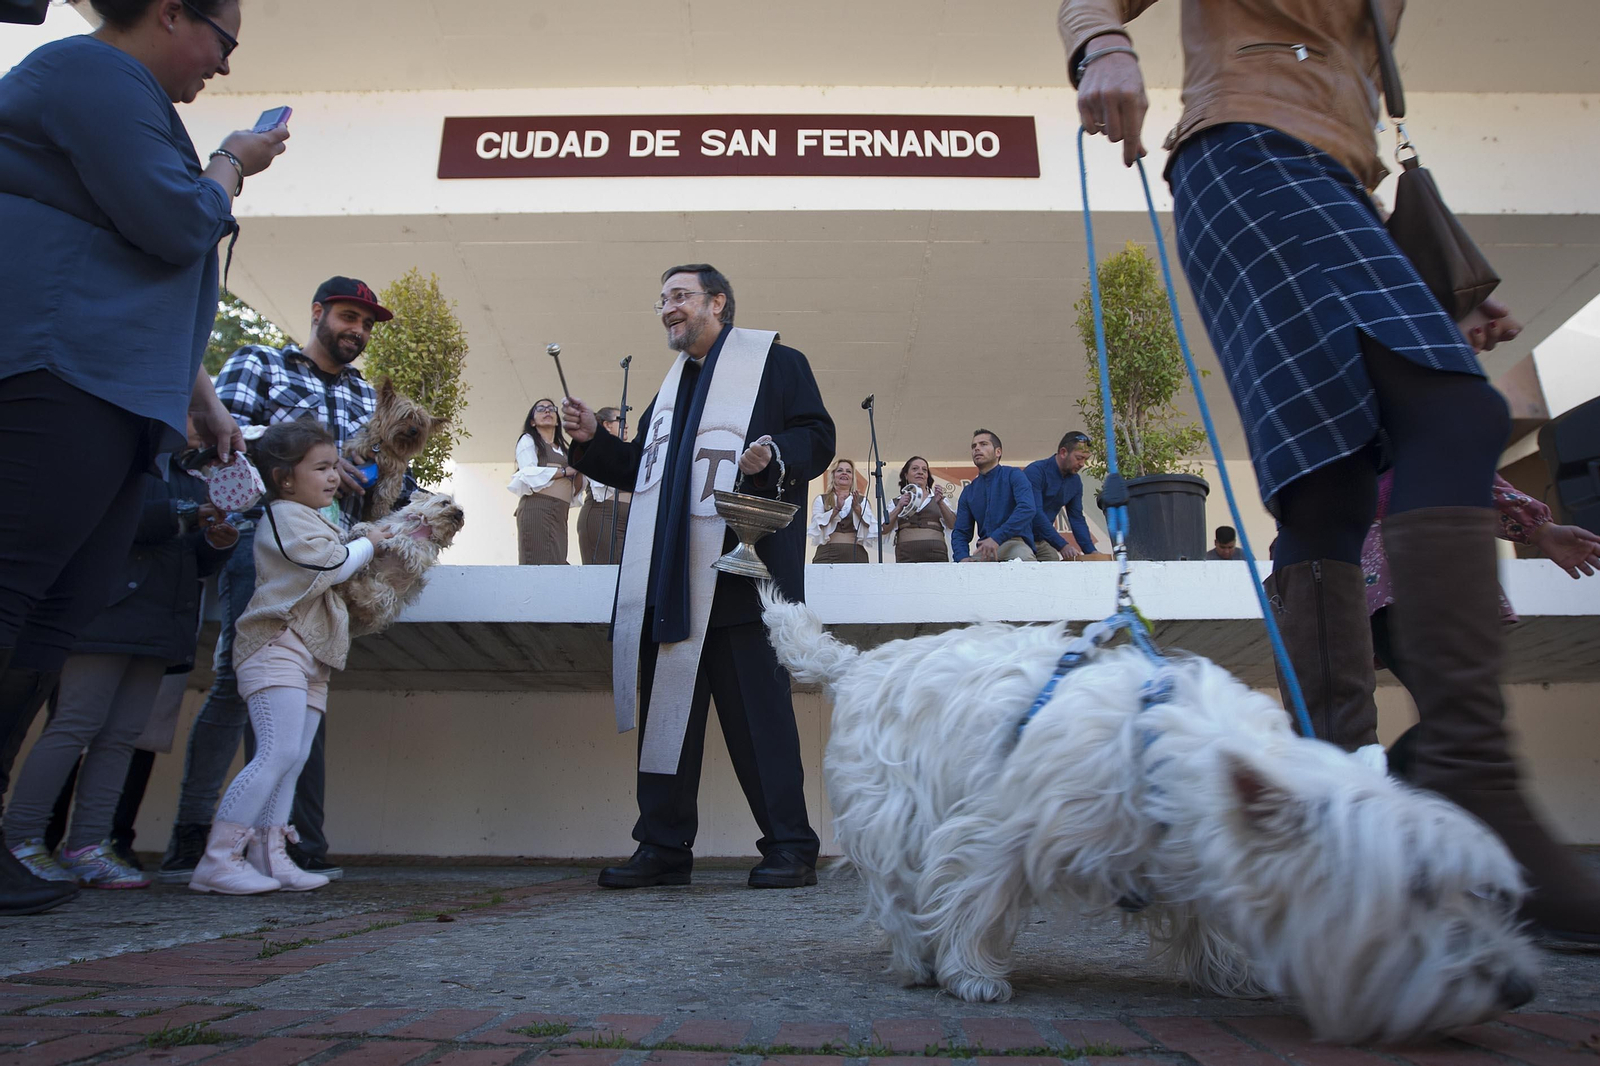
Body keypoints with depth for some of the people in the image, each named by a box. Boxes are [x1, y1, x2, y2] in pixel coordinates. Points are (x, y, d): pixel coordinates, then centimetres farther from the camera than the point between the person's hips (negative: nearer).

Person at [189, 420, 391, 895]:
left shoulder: (310, 520, 25)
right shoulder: (287, 516, -7)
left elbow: (330, 577, 29)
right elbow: (334, 565, -14)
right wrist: (368, 543, 4)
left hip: (309, 657, 10)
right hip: (277, 647, -10)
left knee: (291, 760, 4)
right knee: (278, 753, -19)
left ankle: (270, 856, 3)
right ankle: (217, 859, -16)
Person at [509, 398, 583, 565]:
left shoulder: (562, 449, 26)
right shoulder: (528, 440, 10)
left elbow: (574, 491, 20)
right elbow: (529, 474, -7)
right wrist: (565, 471, -3)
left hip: (560, 514, 6)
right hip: (537, 508, -6)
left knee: (556, 564, -5)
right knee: (540, 563, -16)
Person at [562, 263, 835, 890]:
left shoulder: (775, 362, 7)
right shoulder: (673, 385, 28)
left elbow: (817, 436, -2)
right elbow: (639, 468, 29)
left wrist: (774, 456, -21)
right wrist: (592, 440, 13)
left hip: (739, 574, -7)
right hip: (670, 580, 7)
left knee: (758, 710, -5)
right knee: (665, 706, 7)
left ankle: (789, 848, 5)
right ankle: (663, 848, 17)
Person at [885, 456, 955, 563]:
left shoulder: (938, 499, 18)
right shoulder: (897, 502, 17)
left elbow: (953, 525, 3)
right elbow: (884, 529, 4)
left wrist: (940, 502, -10)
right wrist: (899, 507, -7)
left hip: (936, 555, 0)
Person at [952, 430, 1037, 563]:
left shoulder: (1013, 475, 4)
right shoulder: (969, 492, 19)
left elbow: (1027, 508, -14)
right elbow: (960, 532, 15)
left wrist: (996, 538, -24)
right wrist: (962, 557, -9)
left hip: (1015, 543, -4)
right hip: (984, 551, 4)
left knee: (1022, 557, -39)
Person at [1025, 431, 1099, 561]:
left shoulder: (1075, 482, 5)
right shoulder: (1035, 471, -18)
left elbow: (1077, 519, 9)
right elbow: (1035, 513, -27)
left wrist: (1091, 551, -4)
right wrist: (1062, 545, -31)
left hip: (1042, 541, 7)